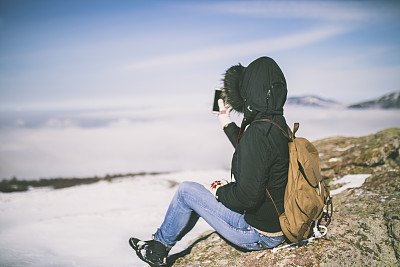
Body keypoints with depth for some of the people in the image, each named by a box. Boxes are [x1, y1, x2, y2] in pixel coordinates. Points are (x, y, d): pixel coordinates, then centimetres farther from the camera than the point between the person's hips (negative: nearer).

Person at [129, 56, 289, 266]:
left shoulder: (258, 132, -28)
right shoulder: (278, 124, 2)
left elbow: (247, 196, -29)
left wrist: (221, 192, -10)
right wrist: (227, 124, 25)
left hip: (258, 236, -9)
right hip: (278, 222, 9)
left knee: (186, 191, 2)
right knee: (200, 195, 23)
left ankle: (158, 248, 24)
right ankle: (160, 244, 36)